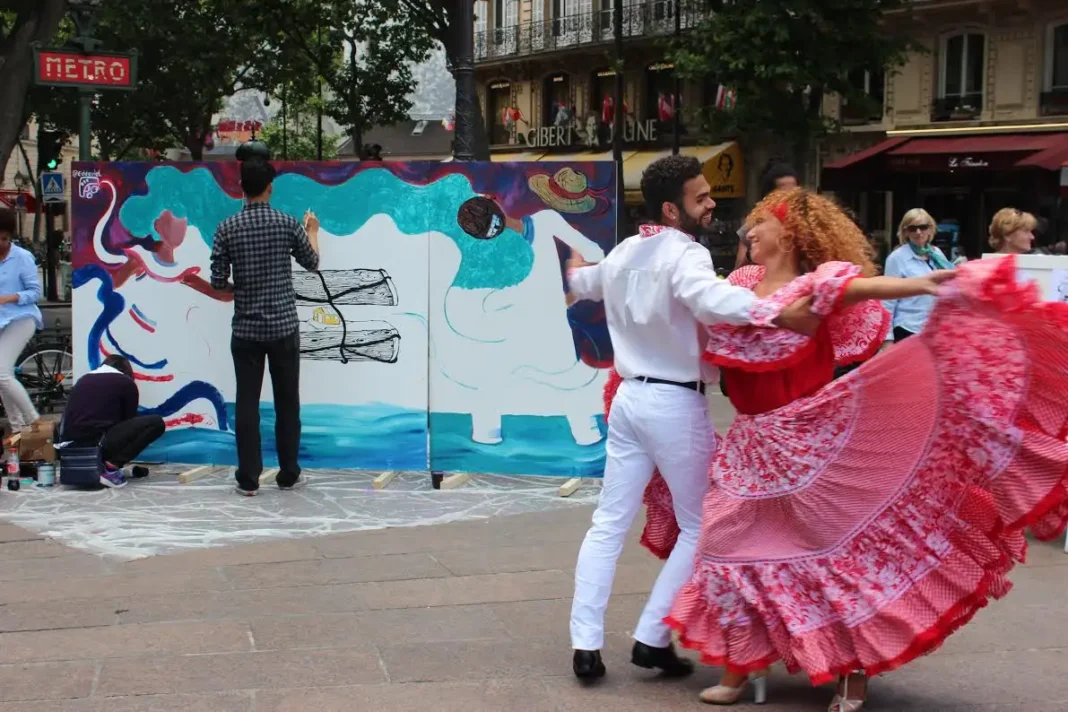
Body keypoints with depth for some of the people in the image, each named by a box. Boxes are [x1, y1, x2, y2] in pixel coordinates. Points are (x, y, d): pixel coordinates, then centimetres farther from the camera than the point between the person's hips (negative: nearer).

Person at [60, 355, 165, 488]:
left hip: (71, 446, 7)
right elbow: (129, 421, 18)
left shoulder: (83, 380, 27)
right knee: (156, 423, 0)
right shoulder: (126, 383, 11)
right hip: (98, 444, -7)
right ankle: (111, 467, -7)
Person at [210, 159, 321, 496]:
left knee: (247, 403, 4)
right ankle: (289, 474, 14)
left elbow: (218, 282, -3)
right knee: (287, 403, 9)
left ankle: (248, 479, 4)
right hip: (283, 328, -1)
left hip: (245, 330, 1)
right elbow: (312, 263, 11)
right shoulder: (288, 224, -5)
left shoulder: (227, 228, -3)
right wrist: (312, 232, 29)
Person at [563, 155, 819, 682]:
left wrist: (576, 270, 56)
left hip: (630, 397, 7)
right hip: (675, 403, -7)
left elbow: (583, 284, 32)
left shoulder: (623, 253, 9)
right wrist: (780, 315, -49)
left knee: (609, 523, 11)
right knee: (699, 527, 7)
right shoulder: (684, 255, -15)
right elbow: (711, 299, -38)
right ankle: (652, 638, 4)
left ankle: (585, 644, 9)